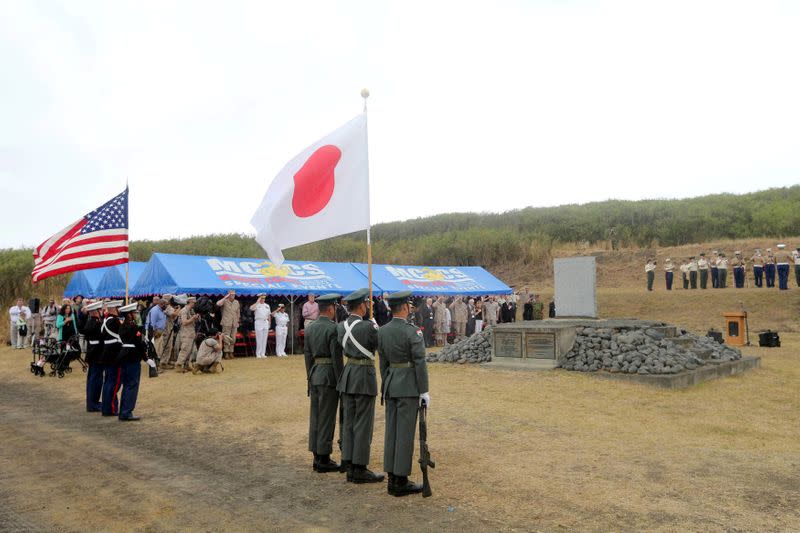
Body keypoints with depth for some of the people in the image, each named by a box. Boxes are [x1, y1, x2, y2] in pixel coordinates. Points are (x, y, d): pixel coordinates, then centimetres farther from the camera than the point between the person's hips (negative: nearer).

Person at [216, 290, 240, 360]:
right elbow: (218, 304, -24)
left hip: (234, 324, 5)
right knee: (226, 339, -6)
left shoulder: (236, 302, 14)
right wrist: (225, 297, -18)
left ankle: (231, 352, 11)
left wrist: (237, 321, 16)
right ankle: (226, 353, -1)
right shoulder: (225, 301, -2)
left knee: (233, 339, 5)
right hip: (226, 323, -5)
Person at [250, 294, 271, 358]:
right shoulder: (256, 305, -3)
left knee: (264, 339, 5)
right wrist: (257, 302, -22)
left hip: (265, 323, 5)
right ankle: (258, 354, -1)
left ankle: (263, 353, 10)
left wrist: (269, 323, 12)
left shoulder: (267, 306, 14)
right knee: (259, 339, -6)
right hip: (258, 322, -5)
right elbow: (251, 308, -25)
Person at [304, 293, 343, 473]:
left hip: (314, 375, 8)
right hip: (329, 376, -7)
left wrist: (310, 378, 18)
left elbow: (307, 355, 12)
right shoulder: (333, 328, -14)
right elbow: (337, 358, -16)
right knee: (327, 418, -1)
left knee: (315, 417, 12)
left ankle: (317, 458, 21)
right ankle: (323, 460, 6)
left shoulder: (309, 328, 8)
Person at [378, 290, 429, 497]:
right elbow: (420, 363, -15)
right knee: (405, 432, -1)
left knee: (391, 431, 11)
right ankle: (401, 481, 5)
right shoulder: (412, 332, -15)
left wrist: (385, 386, 18)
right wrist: (424, 391, -10)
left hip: (391, 384, 7)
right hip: (408, 386, -7)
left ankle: (392, 479, 18)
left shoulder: (382, 331, 4)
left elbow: (383, 362, 11)